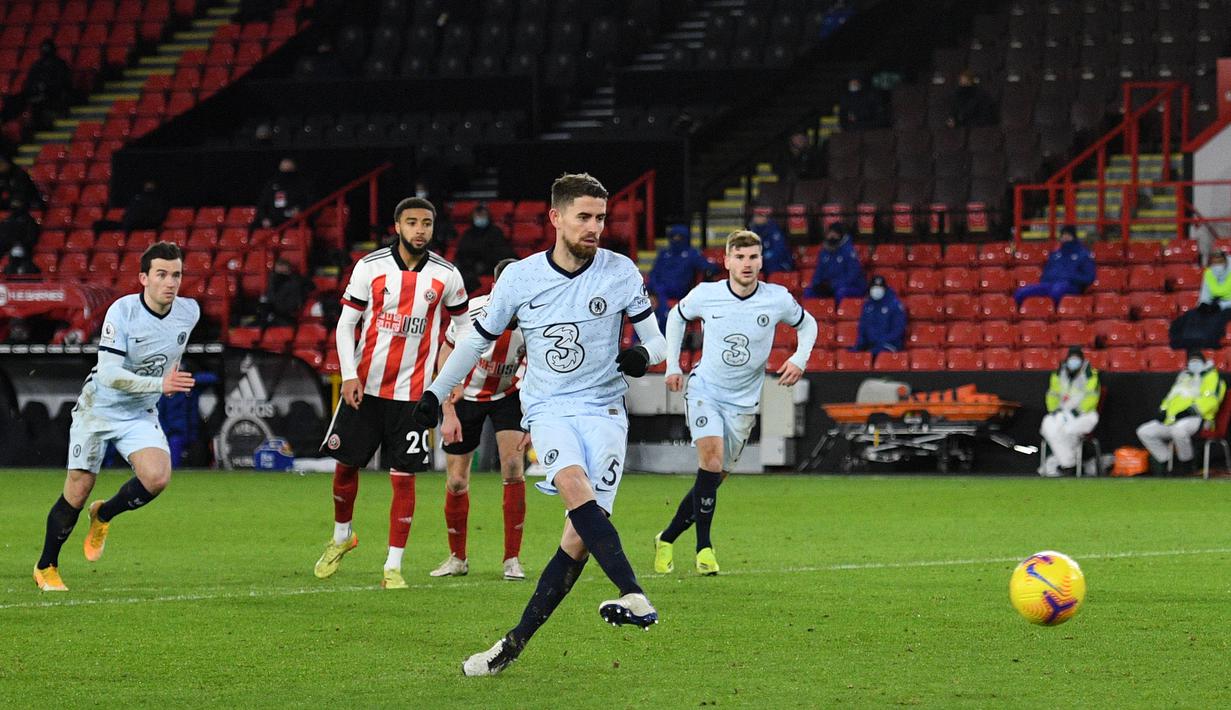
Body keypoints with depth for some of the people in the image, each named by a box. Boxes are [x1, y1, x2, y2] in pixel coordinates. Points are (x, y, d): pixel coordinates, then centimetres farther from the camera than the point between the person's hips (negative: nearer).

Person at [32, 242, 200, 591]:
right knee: (77, 492, -1)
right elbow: (109, 373, -32)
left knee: (157, 477, -21)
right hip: (98, 408, -4)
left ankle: (104, 516, 10)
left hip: (140, 416, 4)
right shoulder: (122, 311, -24)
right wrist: (160, 384, -40)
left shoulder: (189, 312, -8)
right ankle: (46, 567, 21)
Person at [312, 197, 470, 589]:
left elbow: (463, 326, 12)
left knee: (404, 476, -3)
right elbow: (346, 323, 1)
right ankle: (341, 535, 34)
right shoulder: (370, 266, -4)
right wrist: (349, 375, -10)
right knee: (346, 463, 7)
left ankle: (393, 567, 3)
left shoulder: (446, 275, -2)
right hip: (365, 385, 1)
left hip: (412, 391, -1)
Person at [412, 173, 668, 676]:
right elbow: (478, 339, 14)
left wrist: (643, 356, -17)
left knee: (580, 537, -13)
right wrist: (435, 393, 17)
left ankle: (518, 640, -3)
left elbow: (655, 340, 6)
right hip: (547, 408, 0)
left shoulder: (621, 272, 0)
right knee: (574, 484, -32)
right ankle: (635, 598, -44)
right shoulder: (520, 277, 0)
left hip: (603, 409, 1)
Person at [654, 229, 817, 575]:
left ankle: (667, 540, 24)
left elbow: (807, 324, 10)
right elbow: (677, 317, 12)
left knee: (714, 478, 6)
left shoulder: (778, 299, -10)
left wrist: (800, 359, -7)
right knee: (711, 459, -24)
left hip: (743, 401, 2)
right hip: (705, 391, -2)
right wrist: (672, 365, 7)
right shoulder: (705, 295, -10)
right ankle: (704, 547, -17)